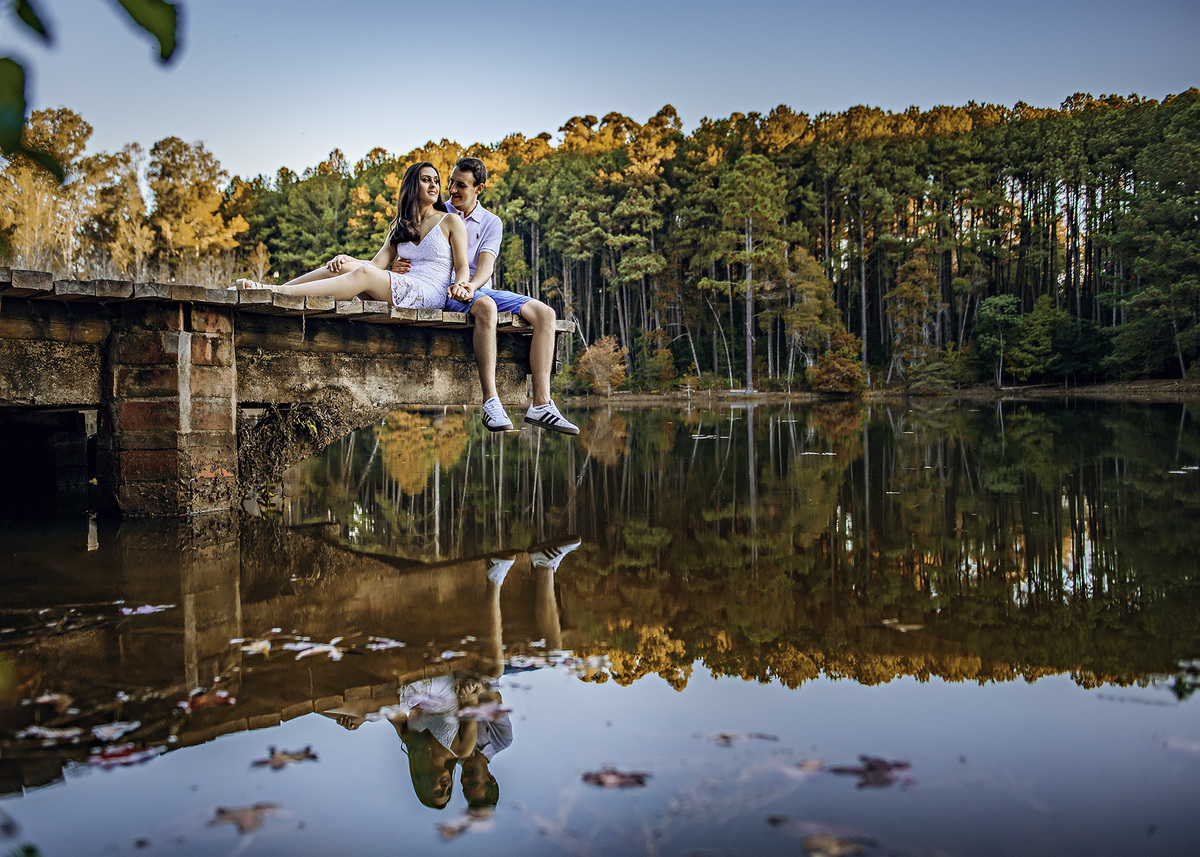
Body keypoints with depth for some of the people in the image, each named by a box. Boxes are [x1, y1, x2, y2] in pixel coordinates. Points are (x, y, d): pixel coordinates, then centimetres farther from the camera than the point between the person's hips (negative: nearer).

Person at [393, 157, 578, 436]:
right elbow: (405, 253, 9)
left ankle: (541, 404, -28)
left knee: (544, 313, -18)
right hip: (444, 290, -4)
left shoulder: (491, 223, 13)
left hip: (480, 288, 4)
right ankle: (491, 402, -43)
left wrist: (471, 285, -28)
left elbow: (486, 265, -5)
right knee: (485, 306, -39)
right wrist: (396, 265, -17)